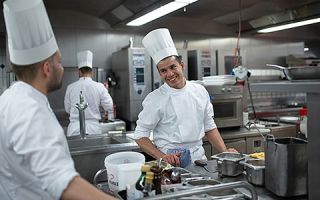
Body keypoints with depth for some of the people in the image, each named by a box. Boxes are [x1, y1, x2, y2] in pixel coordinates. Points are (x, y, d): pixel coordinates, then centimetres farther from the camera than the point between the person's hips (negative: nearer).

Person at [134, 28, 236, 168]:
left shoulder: (200, 91, 7)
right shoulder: (155, 99, -7)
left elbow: (209, 127, 15)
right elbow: (140, 135, -4)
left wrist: (225, 152, 6)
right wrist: (162, 157, -16)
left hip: (199, 157, 4)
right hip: (172, 160, -3)